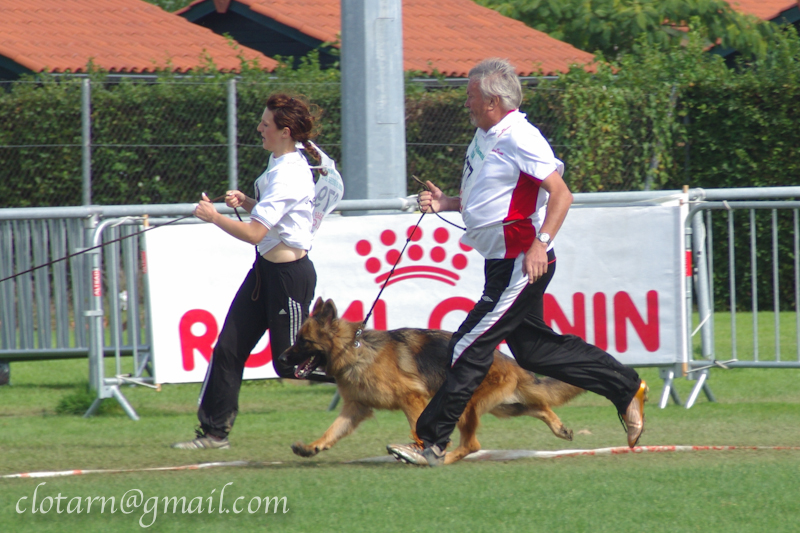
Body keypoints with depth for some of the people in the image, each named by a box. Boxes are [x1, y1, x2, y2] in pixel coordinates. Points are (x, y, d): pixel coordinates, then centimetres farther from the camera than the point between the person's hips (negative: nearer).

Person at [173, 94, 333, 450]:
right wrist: (245, 202, 4)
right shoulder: (281, 162, 7)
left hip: (288, 274, -10)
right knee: (228, 348, 5)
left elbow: (255, 233, -26)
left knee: (289, 363, -1)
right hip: (266, 269, 10)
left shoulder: (289, 176, -22)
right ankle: (214, 431, 10)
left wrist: (214, 217, -14)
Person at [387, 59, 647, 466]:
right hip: (502, 262, 11)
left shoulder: (519, 139, -16)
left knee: (469, 348, -9)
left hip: (523, 263, -11)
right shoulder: (484, 138, 15)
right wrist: (445, 203, 10)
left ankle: (431, 442, -6)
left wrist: (541, 243, -28)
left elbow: (561, 194, -20)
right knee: (532, 348, 16)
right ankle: (627, 389, 25)